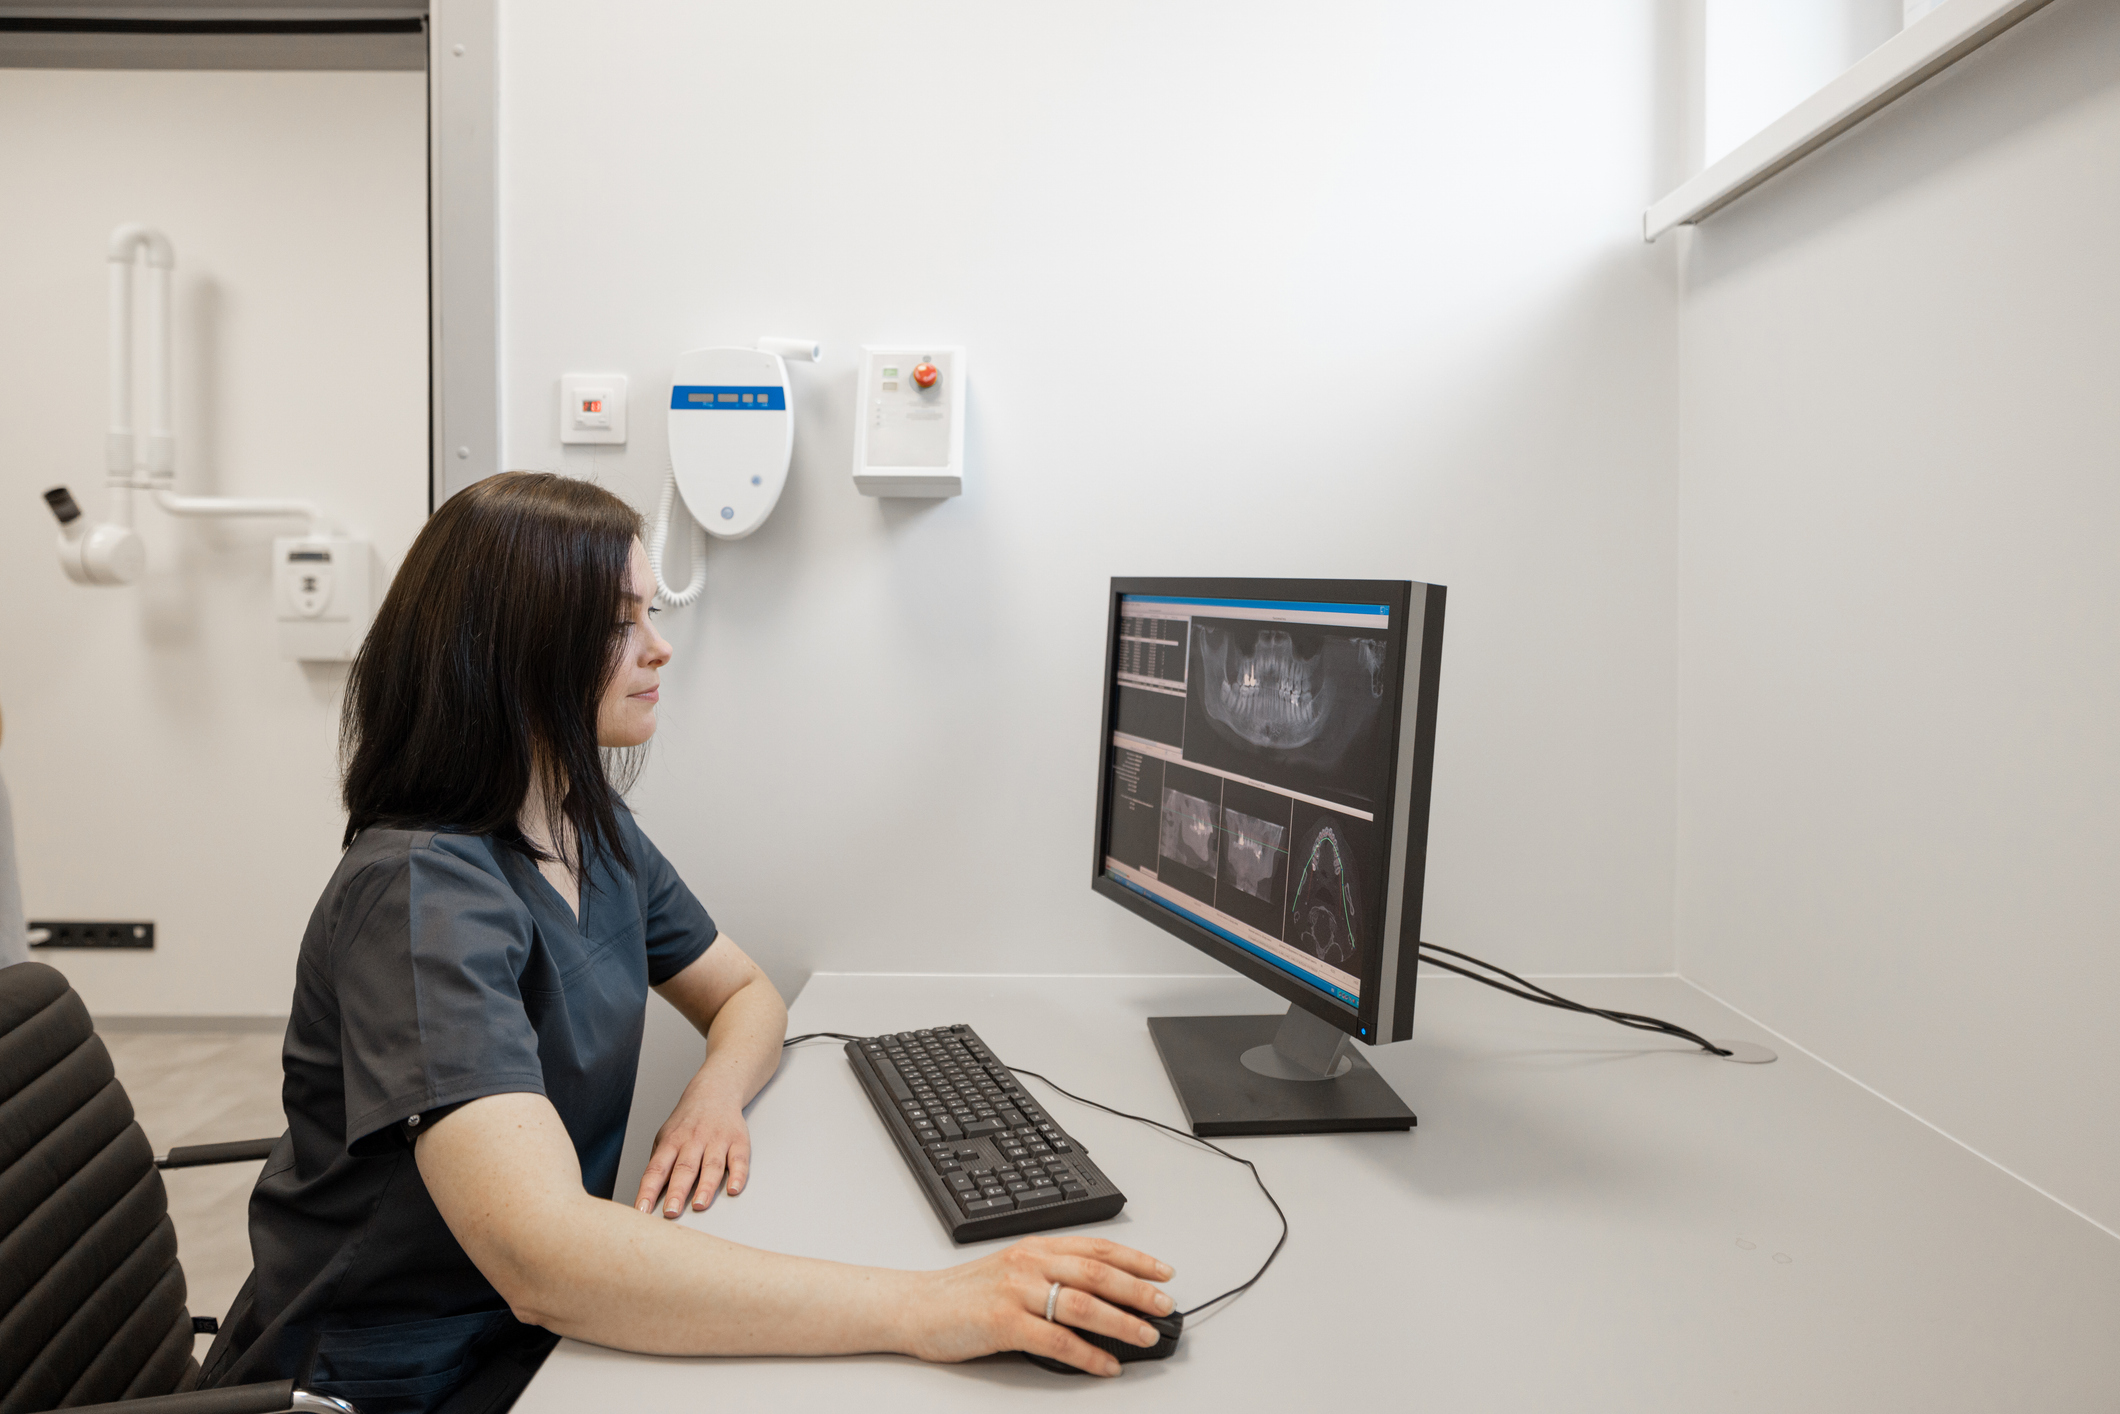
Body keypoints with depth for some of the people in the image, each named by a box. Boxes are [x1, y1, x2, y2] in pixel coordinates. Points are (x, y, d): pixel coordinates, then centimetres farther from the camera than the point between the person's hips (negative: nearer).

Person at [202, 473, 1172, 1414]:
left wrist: (716, 1093, -14)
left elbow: (746, 995, 10)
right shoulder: (422, 893, -26)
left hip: (549, 1322, 7)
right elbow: (541, 1255, -36)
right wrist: (923, 1309, -39)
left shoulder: (596, 830, 1)